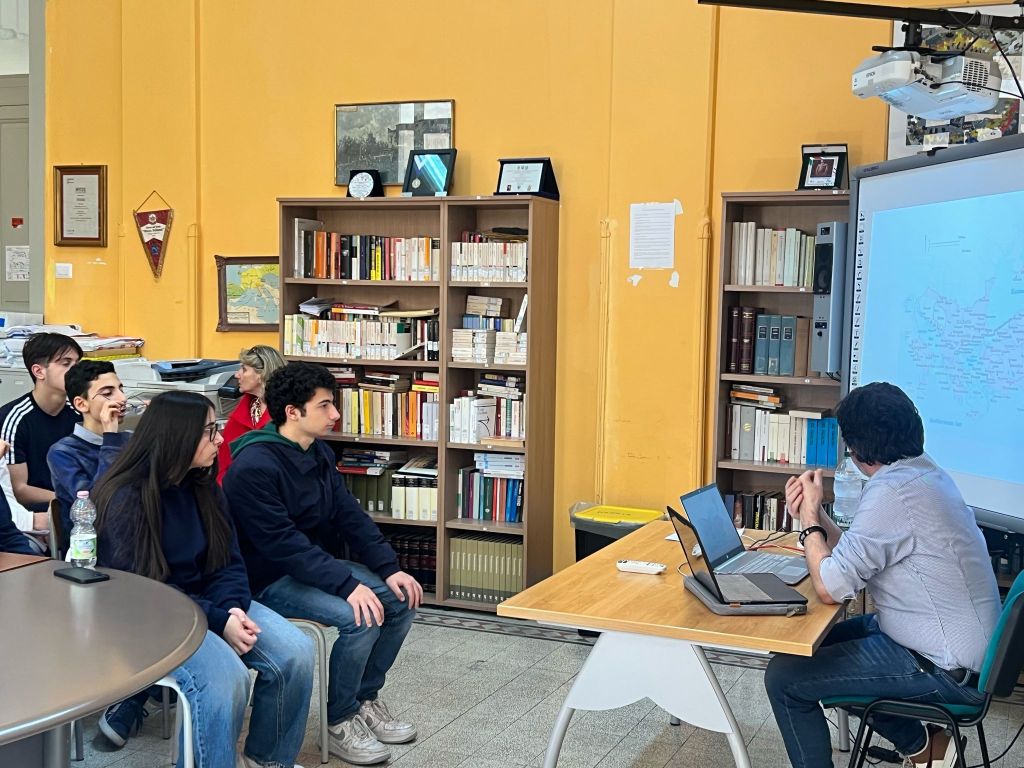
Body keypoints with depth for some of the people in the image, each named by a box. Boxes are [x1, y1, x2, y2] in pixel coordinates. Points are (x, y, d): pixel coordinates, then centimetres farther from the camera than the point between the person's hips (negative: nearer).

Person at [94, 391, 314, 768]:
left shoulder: (203, 486, 5)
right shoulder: (127, 499, -17)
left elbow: (229, 560, 7)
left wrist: (232, 608, -15)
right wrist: (217, 621, -24)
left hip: (207, 599, 7)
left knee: (295, 652, -14)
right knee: (225, 677, -33)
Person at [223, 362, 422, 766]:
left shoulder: (319, 452, 3)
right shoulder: (254, 467, -24)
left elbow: (350, 515, 5)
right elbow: (282, 543, -29)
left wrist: (390, 568, -8)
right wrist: (347, 585, -34)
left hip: (316, 565, 9)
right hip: (270, 579, -9)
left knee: (400, 600, -3)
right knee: (360, 619, -27)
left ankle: (366, 698, 13)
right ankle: (340, 721, -6)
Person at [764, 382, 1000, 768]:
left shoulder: (891, 492, -24)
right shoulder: (924, 472, 7)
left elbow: (830, 587, -22)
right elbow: (855, 557, 12)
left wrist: (810, 518, -9)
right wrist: (814, 515, 1)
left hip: (948, 670, -10)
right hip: (967, 646, 10)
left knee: (784, 677, -10)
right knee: (821, 641, 23)